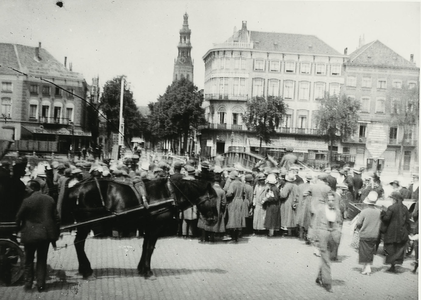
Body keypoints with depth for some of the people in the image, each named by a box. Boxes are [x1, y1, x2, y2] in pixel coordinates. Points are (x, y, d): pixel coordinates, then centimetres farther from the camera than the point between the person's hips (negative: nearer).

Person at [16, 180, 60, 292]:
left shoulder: (27, 201, -13)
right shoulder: (50, 199, 0)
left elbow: (19, 217, -7)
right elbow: (56, 217, 3)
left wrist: (19, 228, 13)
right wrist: (55, 233, 12)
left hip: (30, 234, -3)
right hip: (46, 234, 3)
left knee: (29, 260, 13)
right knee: (42, 260, 11)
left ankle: (28, 283, 16)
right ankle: (41, 284, 9)